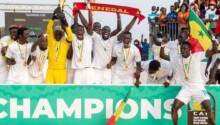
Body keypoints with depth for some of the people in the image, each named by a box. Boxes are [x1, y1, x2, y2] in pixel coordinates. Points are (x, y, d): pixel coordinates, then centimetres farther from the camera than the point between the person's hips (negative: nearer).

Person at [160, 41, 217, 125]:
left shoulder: (197, 56, -6)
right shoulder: (177, 58, 2)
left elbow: (215, 51, -8)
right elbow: (162, 55, 4)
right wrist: (163, 44, -10)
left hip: (198, 87, -3)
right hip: (185, 89, 3)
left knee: (208, 109, -14)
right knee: (174, 108, -8)